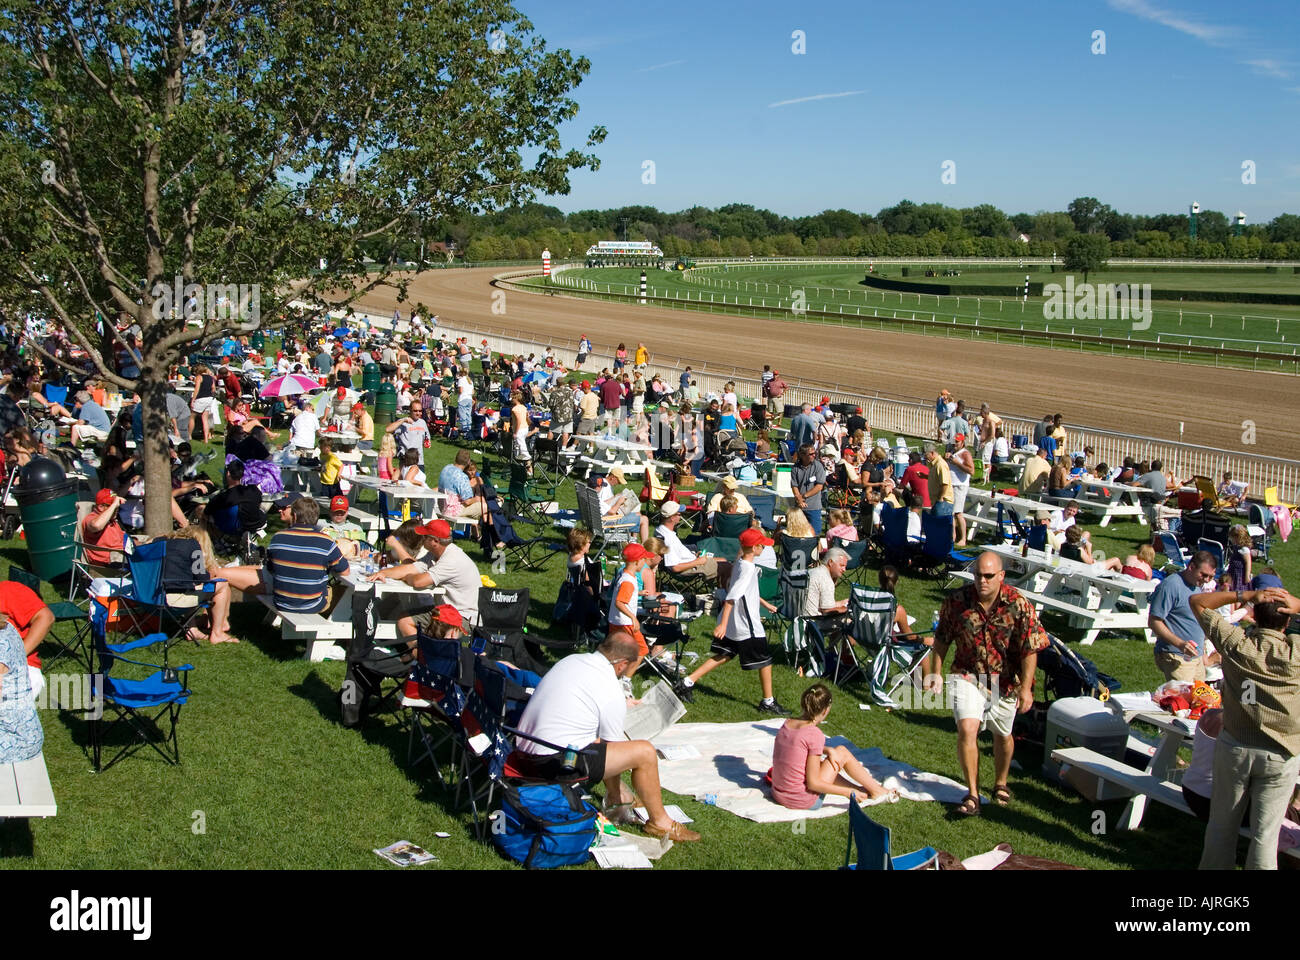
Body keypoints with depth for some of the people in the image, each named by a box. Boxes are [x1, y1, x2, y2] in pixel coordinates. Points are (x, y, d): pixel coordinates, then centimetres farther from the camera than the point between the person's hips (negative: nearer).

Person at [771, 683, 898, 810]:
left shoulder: (788, 723, 1)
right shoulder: (815, 735, -20)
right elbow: (813, 783, -18)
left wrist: (828, 750, 5)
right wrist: (849, 793, -9)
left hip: (779, 795, 7)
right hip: (803, 802, -7)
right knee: (842, 752, 7)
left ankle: (862, 790, 39)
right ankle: (877, 791, 20)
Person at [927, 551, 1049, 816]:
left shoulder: (1019, 605, -18)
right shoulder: (957, 600, -13)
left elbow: (1030, 650, -14)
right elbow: (942, 638, 2)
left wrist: (1026, 688, -17)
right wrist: (937, 672, 0)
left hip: (1005, 680, 0)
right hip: (967, 674, 0)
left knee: (1002, 735, 18)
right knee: (967, 728, -19)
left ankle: (1000, 783, 45)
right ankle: (972, 794, -8)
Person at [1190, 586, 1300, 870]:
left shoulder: (1236, 644, -11)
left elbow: (1196, 601, -1)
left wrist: (1245, 596, -6)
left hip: (1234, 748, 1)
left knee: (1223, 825, 15)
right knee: (1265, 835, 5)